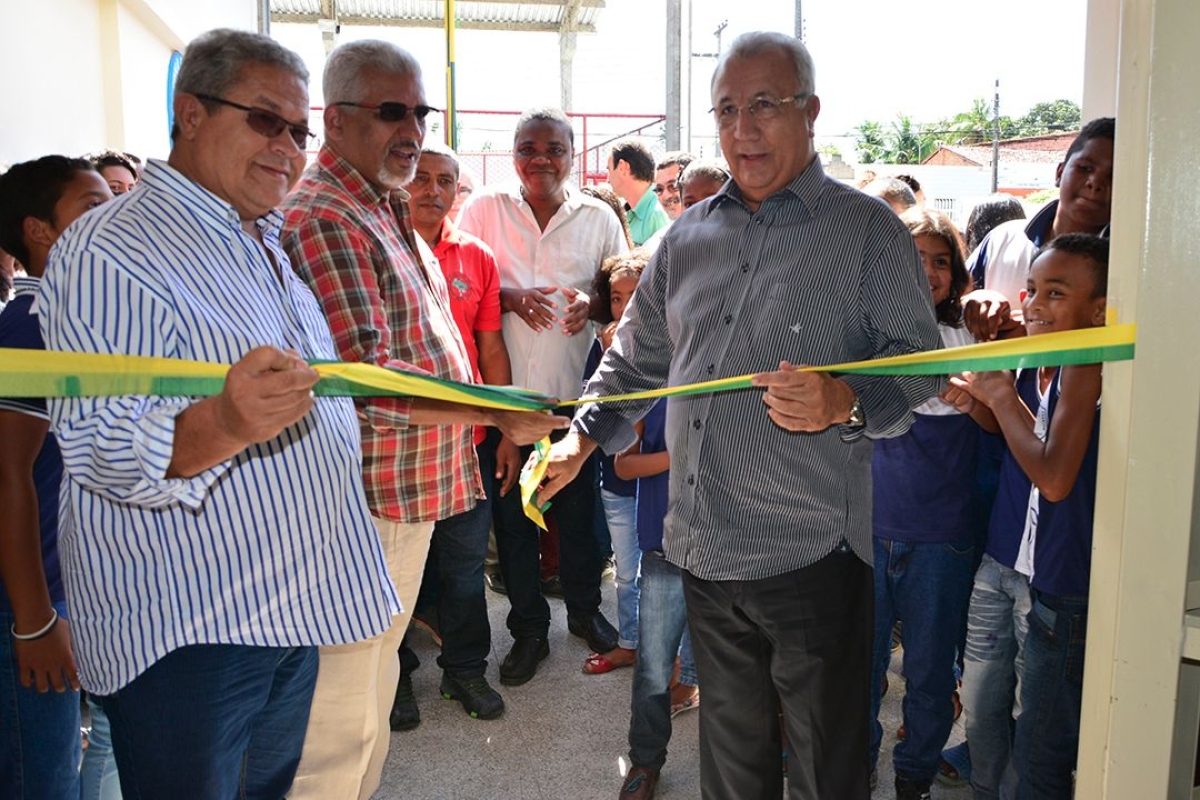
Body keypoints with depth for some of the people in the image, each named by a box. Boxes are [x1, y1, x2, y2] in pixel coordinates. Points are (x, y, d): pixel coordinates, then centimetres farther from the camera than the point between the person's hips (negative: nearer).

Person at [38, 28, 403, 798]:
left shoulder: (266, 245, 13)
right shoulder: (111, 251, -16)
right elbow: (99, 453, -24)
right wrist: (223, 425, -41)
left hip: (291, 613, 8)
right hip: (185, 638, -8)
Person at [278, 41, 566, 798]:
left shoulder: (386, 212, 15)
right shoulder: (322, 219, -18)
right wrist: (501, 415, -21)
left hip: (416, 486, 10)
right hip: (369, 496, -10)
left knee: (376, 668, 22)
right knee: (345, 704, 2)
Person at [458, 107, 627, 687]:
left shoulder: (599, 218, 6)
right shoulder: (485, 209, 3)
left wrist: (591, 303, -11)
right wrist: (509, 298, -15)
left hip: (577, 391, 1)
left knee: (579, 506, 12)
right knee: (511, 512, 7)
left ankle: (584, 609, 35)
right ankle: (528, 628, 25)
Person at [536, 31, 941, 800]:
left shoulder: (869, 231, -3)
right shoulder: (690, 235, 12)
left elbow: (917, 360, -8)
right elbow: (639, 355, 21)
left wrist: (847, 402, -27)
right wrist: (584, 436, 15)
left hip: (812, 554, -5)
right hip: (705, 549, 5)